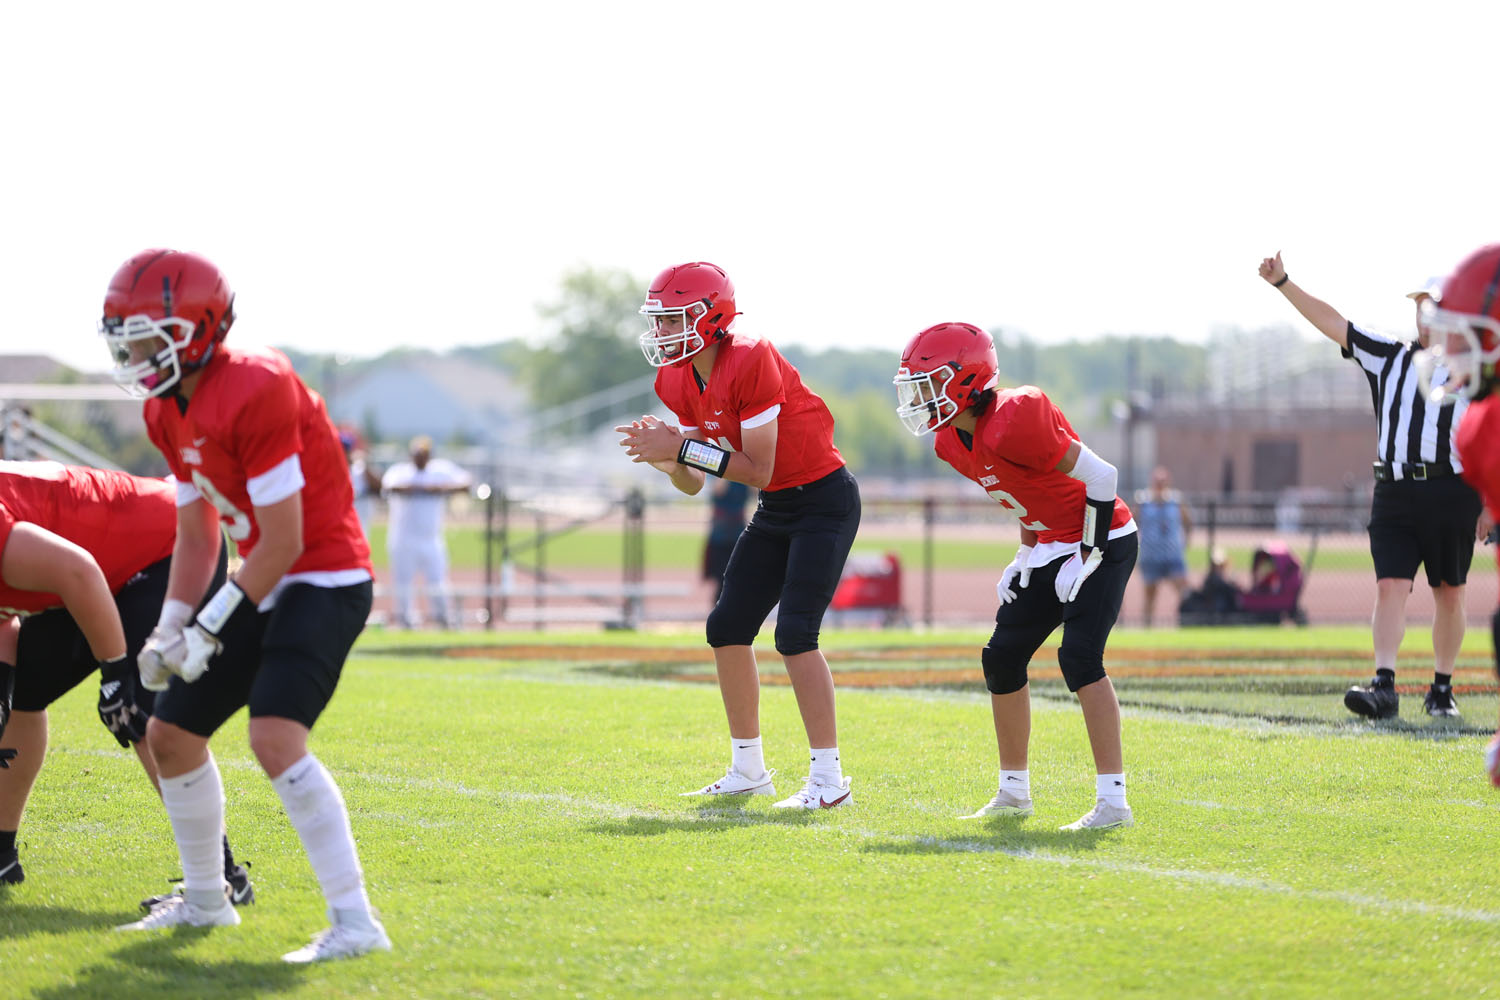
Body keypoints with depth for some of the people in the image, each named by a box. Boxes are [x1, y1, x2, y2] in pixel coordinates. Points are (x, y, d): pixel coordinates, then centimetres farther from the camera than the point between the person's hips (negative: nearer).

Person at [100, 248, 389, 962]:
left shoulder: (255, 394, -23)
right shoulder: (169, 412, 8)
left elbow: (282, 542, -21)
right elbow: (196, 539, 15)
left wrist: (209, 628, -15)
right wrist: (168, 631, 2)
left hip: (326, 581, -10)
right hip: (267, 587, 10)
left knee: (275, 737, -27)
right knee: (170, 734, 14)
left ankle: (355, 921, -25)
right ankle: (204, 900, 33)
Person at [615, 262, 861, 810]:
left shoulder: (751, 363, -25)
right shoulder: (680, 382, 1)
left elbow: (758, 471, -24)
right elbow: (693, 483, 5)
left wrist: (683, 448, -24)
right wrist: (665, 458, -16)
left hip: (825, 501, -9)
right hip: (776, 509, 9)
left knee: (795, 632, -17)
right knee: (728, 627, 7)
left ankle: (829, 780, -12)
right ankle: (748, 769, 20)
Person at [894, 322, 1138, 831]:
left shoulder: (1013, 422, -29)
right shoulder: (953, 441, -1)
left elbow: (1101, 477, -24)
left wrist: (1090, 555, -20)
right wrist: (1028, 555, 10)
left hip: (1101, 542, -9)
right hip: (1047, 550, 9)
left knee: (1080, 657, -20)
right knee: (1002, 658, 7)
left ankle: (1113, 802, -19)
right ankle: (1014, 791, 21)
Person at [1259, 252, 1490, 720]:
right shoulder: (1389, 357, 14)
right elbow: (1331, 322, 10)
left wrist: (1489, 502, 1)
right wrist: (1283, 283, 3)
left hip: (1452, 493, -1)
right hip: (1394, 493, 1)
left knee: (1449, 596, 4)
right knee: (1389, 588, -11)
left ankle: (1442, 689, 15)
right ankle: (1384, 686, -19)